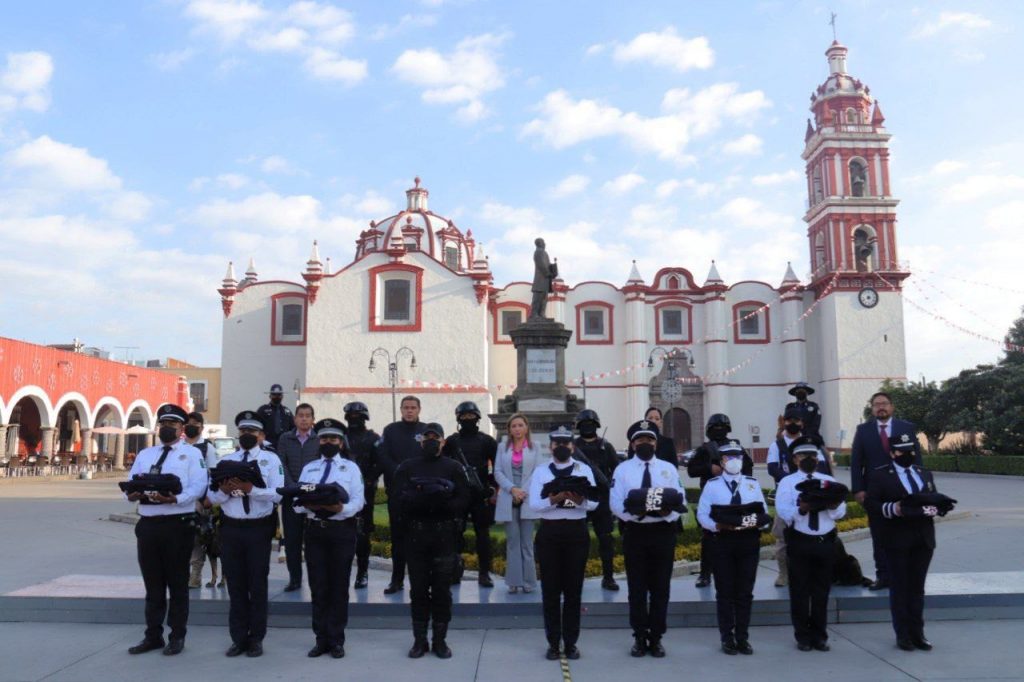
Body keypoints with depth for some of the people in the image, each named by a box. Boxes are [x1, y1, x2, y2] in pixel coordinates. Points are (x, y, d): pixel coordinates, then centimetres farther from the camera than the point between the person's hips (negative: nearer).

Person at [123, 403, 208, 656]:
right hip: (148, 524, 5)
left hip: (178, 524, -5)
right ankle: (153, 635, 24)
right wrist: (134, 493, -14)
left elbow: (198, 487, -12)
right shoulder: (144, 454, 16)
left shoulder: (192, 454, 1)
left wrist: (174, 499, -27)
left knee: (177, 583, 5)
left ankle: (177, 636, 15)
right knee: (152, 584, 13)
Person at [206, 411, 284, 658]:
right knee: (236, 585, 9)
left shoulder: (271, 459, 0)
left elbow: (277, 494, -13)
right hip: (231, 528, 3)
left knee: (257, 584, 5)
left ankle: (256, 639, 16)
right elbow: (213, 496, 4)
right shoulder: (226, 460, 10)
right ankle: (238, 638, 19)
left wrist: (250, 489, -25)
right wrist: (225, 490, -18)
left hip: (259, 528, -3)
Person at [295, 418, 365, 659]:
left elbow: (358, 501, -4)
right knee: (318, 586, 6)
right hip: (314, 531, 2)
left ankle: (336, 640, 15)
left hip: (342, 531, -2)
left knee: (339, 586, 5)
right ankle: (321, 639, 17)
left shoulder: (351, 468, 7)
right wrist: (309, 505, -18)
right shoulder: (308, 468, 13)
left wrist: (341, 507, -24)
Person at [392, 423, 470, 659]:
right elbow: (401, 499, -5)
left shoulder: (453, 468, 5)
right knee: (419, 589, 7)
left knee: (442, 590, 5)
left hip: (444, 535, -1)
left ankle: (440, 640, 16)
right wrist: (422, 496, -22)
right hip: (416, 535, 1)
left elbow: (463, 502, -3)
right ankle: (419, 640, 18)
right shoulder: (407, 467, 8)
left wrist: (443, 502, -20)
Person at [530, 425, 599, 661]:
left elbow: (594, 503, -4)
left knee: (574, 589, 6)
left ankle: (571, 642, 17)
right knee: (550, 589, 4)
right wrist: (555, 499, -25)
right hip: (549, 533, 0)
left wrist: (579, 499, -25)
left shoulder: (584, 470, 4)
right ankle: (553, 642, 15)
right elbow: (534, 504, -9)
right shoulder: (540, 472, 2)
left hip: (577, 532, 0)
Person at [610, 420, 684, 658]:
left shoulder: (669, 468, 9)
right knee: (637, 588, 5)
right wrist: (634, 512, -23)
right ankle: (640, 637, 17)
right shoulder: (623, 469, 4)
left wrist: (668, 511, -20)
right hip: (634, 532, -1)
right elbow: (616, 503, -4)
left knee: (660, 587, 7)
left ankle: (656, 638, 19)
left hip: (663, 532, 1)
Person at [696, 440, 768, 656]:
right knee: (725, 593, 5)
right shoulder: (712, 485, 1)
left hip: (749, 540, 2)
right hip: (722, 541, -2)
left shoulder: (753, 483, 10)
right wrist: (718, 526, -20)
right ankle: (727, 638, 15)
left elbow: (763, 511, 5)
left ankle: (742, 637, 20)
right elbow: (702, 513, -3)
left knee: (745, 592, 9)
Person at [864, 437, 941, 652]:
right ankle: (903, 634, 11)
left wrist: (933, 509, -6)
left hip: (923, 539, 4)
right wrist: (892, 509, -22)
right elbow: (870, 503, -7)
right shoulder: (879, 475, -1)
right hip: (896, 540, -4)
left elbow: (935, 500, 16)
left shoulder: (926, 474, 16)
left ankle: (917, 633, 17)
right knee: (899, 587, 3)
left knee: (917, 588, 9)